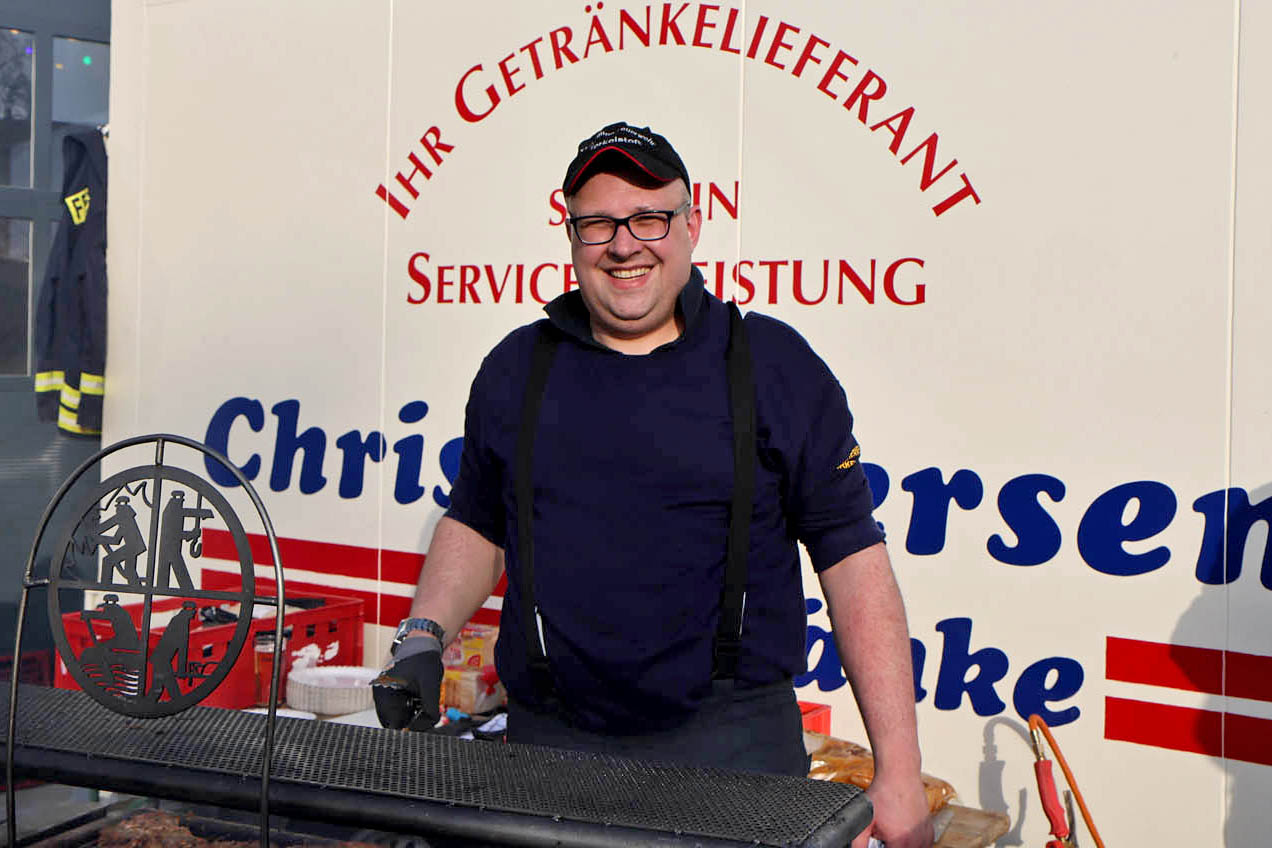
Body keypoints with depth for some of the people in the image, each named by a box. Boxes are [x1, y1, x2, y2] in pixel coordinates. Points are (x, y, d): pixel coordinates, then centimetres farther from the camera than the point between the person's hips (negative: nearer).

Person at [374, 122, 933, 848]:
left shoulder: (777, 367, -1)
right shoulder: (515, 370, 9)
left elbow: (855, 561, -4)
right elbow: (475, 524, 19)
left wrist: (898, 772, -8)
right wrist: (425, 637, 1)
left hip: (731, 741, -2)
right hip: (549, 742, 3)